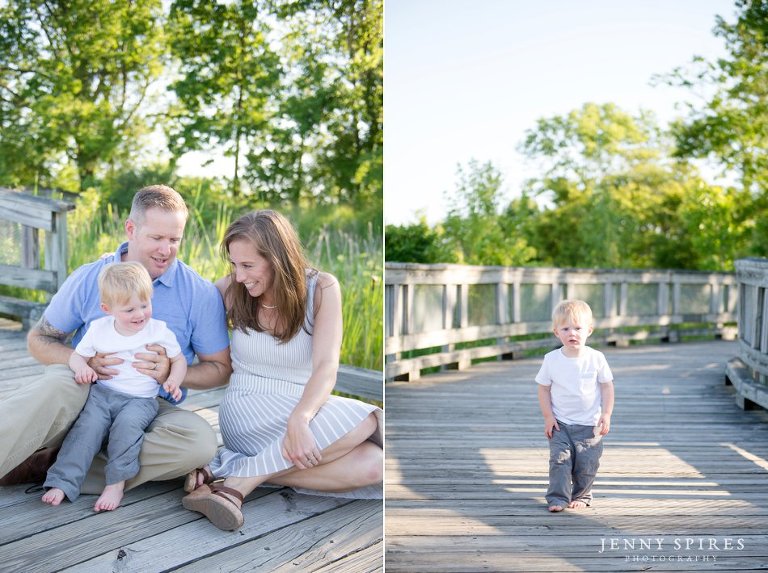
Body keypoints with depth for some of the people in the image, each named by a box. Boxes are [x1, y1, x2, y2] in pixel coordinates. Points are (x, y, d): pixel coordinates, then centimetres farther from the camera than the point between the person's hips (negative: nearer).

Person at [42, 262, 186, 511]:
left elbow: (179, 360, 7)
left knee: (127, 423, -32)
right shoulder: (99, 329, 5)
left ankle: (116, 483, -23)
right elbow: (77, 355, 15)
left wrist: (174, 381, -14)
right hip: (102, 393, 2)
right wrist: (82, 368, -10)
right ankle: (62, 482, -22)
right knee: (87, 427, -24)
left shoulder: (159, 331, -1)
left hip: (140, 399, -2)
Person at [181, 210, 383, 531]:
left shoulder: (321, 290, -8)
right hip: (246, 411, -3)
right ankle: (238, 481, -29)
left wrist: (299, 420, -38)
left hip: (306, 408, 3)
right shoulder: (231, 290, -5)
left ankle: (231, 467, -25)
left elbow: (326, 367, -19)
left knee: (372, 465, -29)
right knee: (364, 421, -29)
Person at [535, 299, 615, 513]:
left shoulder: (596, 358, -8)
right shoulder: (551, 360, -7)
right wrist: (548, 417, -5)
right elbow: (544, 388, 1)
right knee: (560, 460, -7)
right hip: (560, 424, 0)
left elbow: (607, 386, 0)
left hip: (589, 425, 0)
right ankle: (558, 497, 3)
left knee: (587, 463, 3)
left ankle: (581, 495, 23)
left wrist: (606, 414, -6)